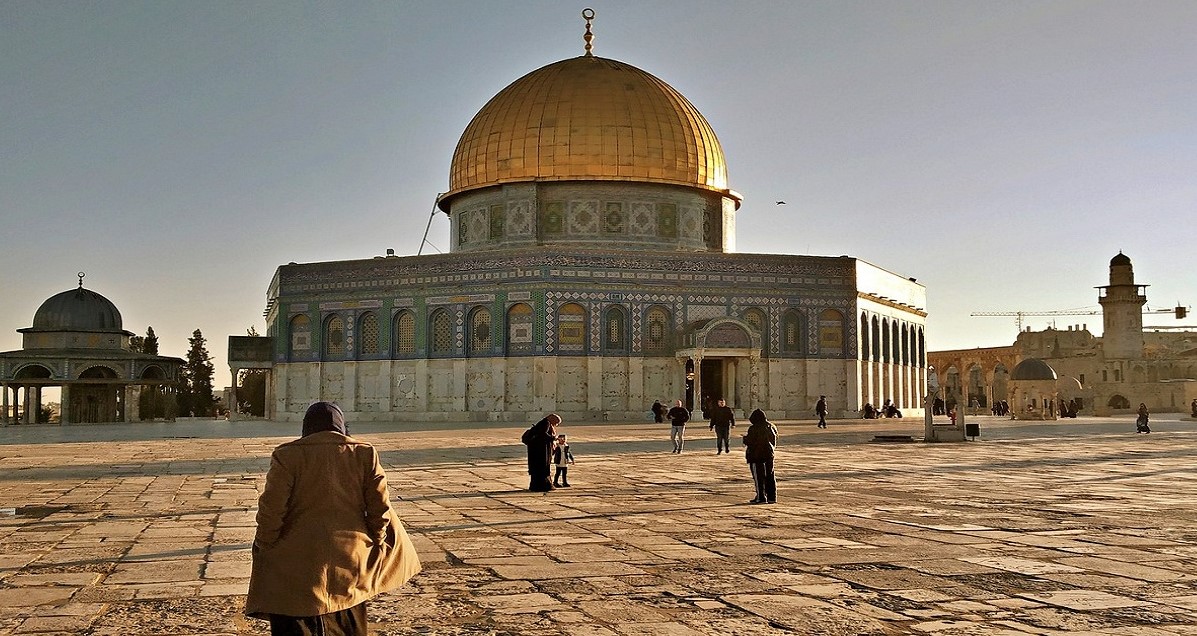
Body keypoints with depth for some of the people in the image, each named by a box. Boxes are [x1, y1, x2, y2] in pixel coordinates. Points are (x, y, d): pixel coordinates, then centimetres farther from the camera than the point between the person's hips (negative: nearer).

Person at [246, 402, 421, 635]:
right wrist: (375, 543, 15)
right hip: (351, 561, 3)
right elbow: (380, 508, 1)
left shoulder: (287, 455, -6)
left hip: (297, 566, -3)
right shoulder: (365, 454, 1)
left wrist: (264, 547, 7)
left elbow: (271, 510, -8)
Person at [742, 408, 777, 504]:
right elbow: (775, 441, 12)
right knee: (770, 476, 12)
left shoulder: (753, 429, -17)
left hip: (756, 455, -6)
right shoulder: (771, 427, 4)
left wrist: (745, 437, 5)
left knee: (758, 476, 0)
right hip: (769, 454, 6)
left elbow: (749, 442, -15)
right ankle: (772, 497, 15)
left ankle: (761, 497, 0)